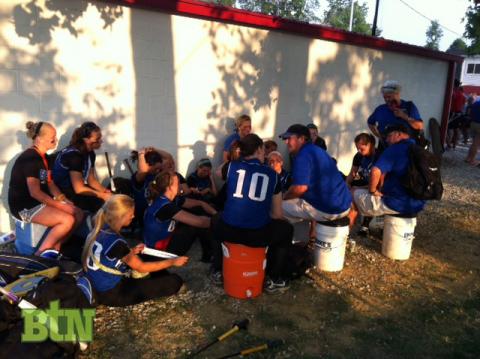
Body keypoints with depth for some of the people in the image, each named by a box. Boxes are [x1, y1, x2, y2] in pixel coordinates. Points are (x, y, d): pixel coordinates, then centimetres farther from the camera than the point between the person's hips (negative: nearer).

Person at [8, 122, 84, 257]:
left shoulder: (43, 157, 9)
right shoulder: (30, 159, -20)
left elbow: (49, 183, 12)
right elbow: (35, 192, -25)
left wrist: (63, 199, -5)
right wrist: (61, 206, -21)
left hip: (41, 201, 9)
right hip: (25, 207, -9)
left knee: (78, 215, -3)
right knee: (68, 220, -25)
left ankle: (54, 249, 5)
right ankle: (40, 254, -9)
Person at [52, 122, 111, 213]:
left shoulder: (90, 153, 1)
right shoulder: (73, 155, -24)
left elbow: (91, 180, 8)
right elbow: (79, 189, -25)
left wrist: (105, 191, -8)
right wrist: (102, 195, -19)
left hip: (76, 189, 8)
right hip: (62, 193, -8)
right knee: (101, 203, -23)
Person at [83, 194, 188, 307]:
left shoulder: (100, 230, -4)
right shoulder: (115, 242, -29)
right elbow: (141, 267, -16)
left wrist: (131, 252, 3)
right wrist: (173, 261, -6)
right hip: (112, 293, -9)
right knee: (174, 282, -11)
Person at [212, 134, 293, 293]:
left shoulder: (231, 167, 7)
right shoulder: (272, 174, 7)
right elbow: (277, 215, 10)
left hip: (228, 232, 2)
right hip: (258, 235, -2)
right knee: (286, 229, 28)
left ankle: (217, 271, 40)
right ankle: (274, 279, 27)